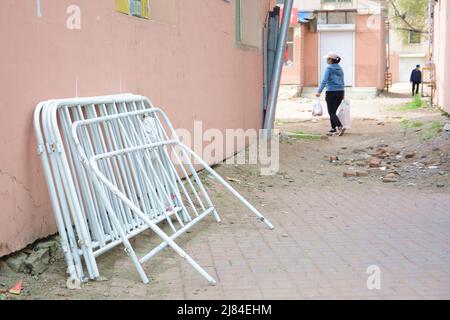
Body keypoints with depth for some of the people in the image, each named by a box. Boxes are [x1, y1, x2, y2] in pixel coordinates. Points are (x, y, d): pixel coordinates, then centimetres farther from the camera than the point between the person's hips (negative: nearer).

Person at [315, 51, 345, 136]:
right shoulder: (340, 69, 12)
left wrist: (319, 92, -19)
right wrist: (343, 93, 28)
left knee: (331, 112, -4)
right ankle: (334, 129, 16)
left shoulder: (329, 68, -9)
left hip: (331, 92, -7)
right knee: (333, 111, 16)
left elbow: (324, 81, -17)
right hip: (340, 92, 7)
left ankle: (340, 127, -22)